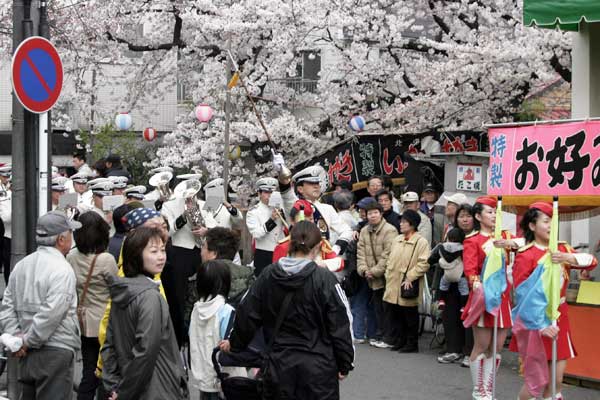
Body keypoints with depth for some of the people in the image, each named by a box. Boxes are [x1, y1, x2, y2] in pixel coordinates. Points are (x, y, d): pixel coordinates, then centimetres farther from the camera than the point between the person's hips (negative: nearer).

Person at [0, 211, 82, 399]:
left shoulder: (21, 265, 9)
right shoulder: (62, 270, -15)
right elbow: (50, 315, -21)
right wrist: (27, 341, -11)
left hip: (27, 355, 8)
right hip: (55, 353, -8)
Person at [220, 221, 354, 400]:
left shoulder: (268, 276, -1)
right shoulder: (325, 279, -13)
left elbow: (247, 314, 8)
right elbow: (340, 325, -9)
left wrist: (235, 343, 25)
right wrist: (345, 364, 2)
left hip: (279, 363, 4)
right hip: (317, 365, -3)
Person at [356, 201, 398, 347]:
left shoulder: (390, 230, -12)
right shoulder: (364, 231, 11)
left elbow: (388, 255, -18)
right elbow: (361, 253, 7)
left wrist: (375, 271, -17)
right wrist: (363, 269, -8)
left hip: (386, 277, -6)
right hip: (373, 279, 6)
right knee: (377, 307, 14)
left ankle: (388, 338, 5)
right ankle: (379, 335, 24)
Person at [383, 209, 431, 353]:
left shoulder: (421, 242, -9)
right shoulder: (397, 240, 14)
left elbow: (424, 263, -16)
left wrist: (410, 277, -18)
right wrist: (388, 275, 10)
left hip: (408, 287, -7)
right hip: (393, 286, 7)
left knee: (410, 317, 4)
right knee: (394, 315, 10)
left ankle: (412, 345, 14)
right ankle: (398, 341, 22)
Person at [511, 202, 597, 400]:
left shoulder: (561, 249, 7)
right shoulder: (525, 256, -10)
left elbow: (592, 261, -3)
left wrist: (568, 258, -21)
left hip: (559, 319, 5)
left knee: (556, 379, 6)